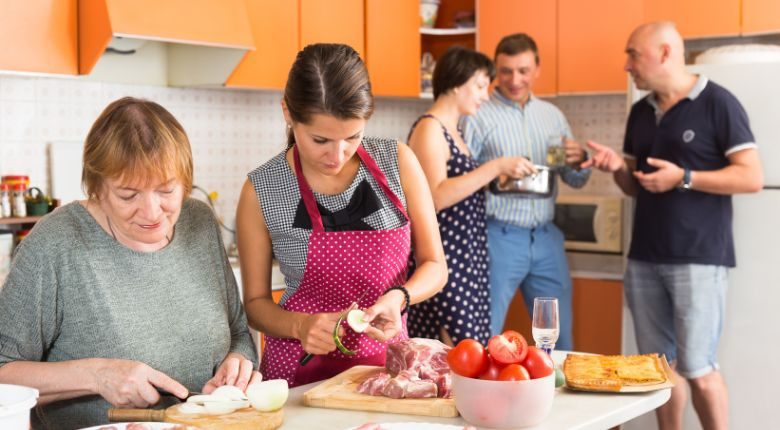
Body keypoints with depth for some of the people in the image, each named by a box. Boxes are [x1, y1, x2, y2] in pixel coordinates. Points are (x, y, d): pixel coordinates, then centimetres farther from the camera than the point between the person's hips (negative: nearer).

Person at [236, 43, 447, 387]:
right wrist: (301, 325, -17)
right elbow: (256, 302, 3)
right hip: (301, 373, -1)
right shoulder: (261, 191, -6)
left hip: (388, 362, 1)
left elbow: (434, 266, 5)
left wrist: (399, 297, -16)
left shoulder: (398, 162, -3)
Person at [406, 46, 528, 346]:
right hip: (445, 259, -10)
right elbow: (437, 196, -23)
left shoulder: (452, 131, 16)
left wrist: (498, 177, 14)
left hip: (466, 257, 10)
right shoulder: (429, 128, -12)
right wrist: (495, 167, -20)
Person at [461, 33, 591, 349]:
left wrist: (578, 161, -6)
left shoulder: (552, 115, 12)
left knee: (560, 340, 12)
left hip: (546, 238, 5)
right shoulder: (478, 115, -5)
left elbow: (576, 180, 16)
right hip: (499, 237, -5)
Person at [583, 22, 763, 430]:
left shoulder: (717, 103, -6)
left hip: (698, 258, -6)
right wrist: (617, 168, -1)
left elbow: (752, 178, -11)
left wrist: (683, 178, -18)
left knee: (697, 370, -5)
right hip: (644, 258, 6)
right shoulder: (640, 112, 14)